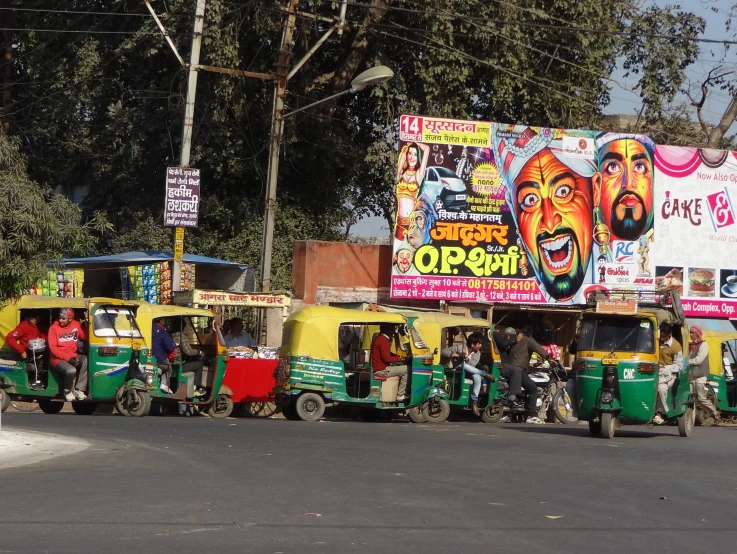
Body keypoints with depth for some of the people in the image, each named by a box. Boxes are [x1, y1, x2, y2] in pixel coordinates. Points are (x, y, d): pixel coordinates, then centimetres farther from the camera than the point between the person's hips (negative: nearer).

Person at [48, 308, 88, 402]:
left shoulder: (76, 325, 6)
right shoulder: (54, 328, -6)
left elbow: (86, 337, 4)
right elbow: (53, 348, -12)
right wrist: (68, 358, -22)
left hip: (72, 357, 4)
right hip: (58, 359, -4)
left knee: (86, 360, -27)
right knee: (71, 371, -34)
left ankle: (79, 390, -19)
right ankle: (68, 391, -3)